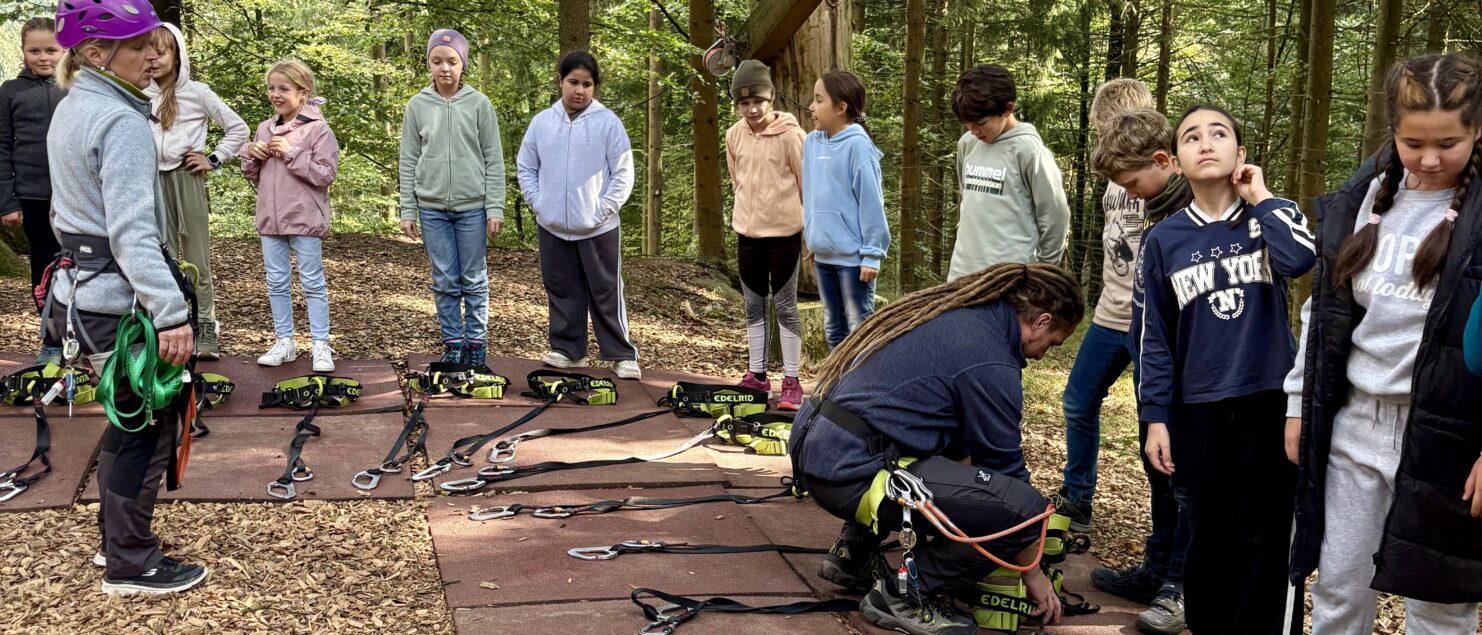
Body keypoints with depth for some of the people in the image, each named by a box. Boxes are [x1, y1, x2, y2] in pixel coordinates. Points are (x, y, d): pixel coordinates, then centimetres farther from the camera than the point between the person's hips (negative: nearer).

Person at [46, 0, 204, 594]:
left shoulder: (71, 109, 12)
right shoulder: (121, 121, -19)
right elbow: (132, 231, -26)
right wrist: (170, 312, -29)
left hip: (86, 287, 10)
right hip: (125, 298, -10)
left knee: (128, 422, 20)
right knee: (148, 429, 1)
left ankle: (115, 540, 31)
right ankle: (132, 566, 11)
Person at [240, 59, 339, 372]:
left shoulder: (318, 129, -8)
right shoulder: (265, 129, 11)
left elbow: (325, 174, -15)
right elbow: (255, 176, 18)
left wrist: (291, 153, -19)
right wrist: (251, 155, -3)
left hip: (305, 220, -6)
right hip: (270, 218, 6)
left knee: (313, 284, 2)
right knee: (276, 282, 10)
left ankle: (321, 346, 8)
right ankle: (284, 342, 20)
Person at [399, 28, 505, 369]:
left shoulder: (479, 104, -1)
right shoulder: (417, 106, 4)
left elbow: (494, 160, -1)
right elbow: (409, 162, 6)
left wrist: (495, 209, -7)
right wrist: (407, 211, 2)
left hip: (472, 207, -1)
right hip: (432, 208, 2)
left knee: (474, 280, 6)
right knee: (445, 281, 6)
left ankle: (476, 344, 15)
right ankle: (452, 343, 16)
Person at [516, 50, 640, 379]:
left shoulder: (608, 122, -6)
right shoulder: (542, 122, 3)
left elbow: (623, 173, -5)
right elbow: (526, 167, 11)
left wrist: (603, 210, -11)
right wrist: (538, 203, 0)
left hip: (598, 228, -3)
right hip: (553, 227, 3)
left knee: (606, 293, 3)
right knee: (561, 291, 12)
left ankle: (622, 355, 10)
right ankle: (567, 350, 24)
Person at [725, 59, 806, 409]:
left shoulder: (789, 134, -12)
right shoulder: (734, 135, 2)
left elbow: (807, 184, -7)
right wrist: (749, 213, 14)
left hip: (784, 232, -5)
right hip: (748, 232, 5)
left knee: (785, 306, 1)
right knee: (754, 305, 12)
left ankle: (791, 383, 7)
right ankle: (757, 375, 22)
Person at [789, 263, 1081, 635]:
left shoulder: (952, 313, 16)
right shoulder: (990, 362, -10)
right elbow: (1005, 469, -2)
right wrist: (1033, 574, 11)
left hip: (814, 448, 10)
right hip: (851, 470, -10)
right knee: (1023, 507, -14)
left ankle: (854, 553, 25)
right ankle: (907, 595, 0)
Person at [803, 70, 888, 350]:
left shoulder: (857, 145, -15)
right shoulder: (812, 142, 5)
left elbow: (871, 203, -16)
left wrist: (872, 254, -16)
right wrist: (812, 239, 16)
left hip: (853, 257, -7)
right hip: (823, 255, 7)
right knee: (834, 328, 17)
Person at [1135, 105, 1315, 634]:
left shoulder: (1271, 216, 1)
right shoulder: (1163, 240, 2)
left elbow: (1300, 259, -24)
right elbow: (1152, 338, 4)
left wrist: (1260, 199, -11)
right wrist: (1155, 417, 0)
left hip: (1269, 400, -1)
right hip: (1199, 410, 1)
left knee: (1265, 535, 3)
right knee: (1208, 533, 12)